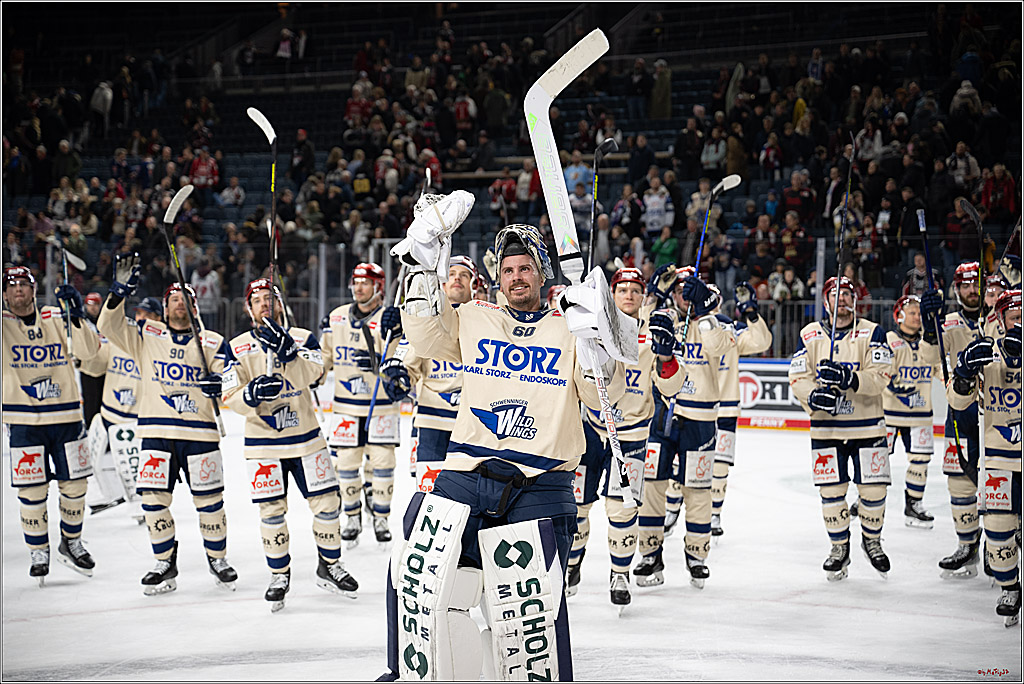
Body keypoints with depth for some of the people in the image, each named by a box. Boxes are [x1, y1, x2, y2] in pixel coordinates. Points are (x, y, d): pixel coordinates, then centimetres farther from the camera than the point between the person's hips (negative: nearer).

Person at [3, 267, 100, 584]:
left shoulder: (56, 319, 3)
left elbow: (88, 350, -7)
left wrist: (76, 316, -22)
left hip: (66, 415, 2)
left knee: (74, 485, 8)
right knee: (33, 490, -2)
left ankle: (71, 543, 28)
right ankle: (38, 552, 15)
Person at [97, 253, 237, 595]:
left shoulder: (212, 343, 7)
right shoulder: (147, 336, 9)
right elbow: (110, 327, -2)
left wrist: (220, 386, -20)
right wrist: (120, 291, -14)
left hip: (200, 432, -1)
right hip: (156, 433, 1)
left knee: (209, 500, 0)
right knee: (154, 499, -1)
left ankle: (217, 559, 19)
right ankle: (165, 564, 14)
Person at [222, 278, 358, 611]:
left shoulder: (303, 338, -1)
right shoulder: (238, 347, -2)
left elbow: (312, 375, -20)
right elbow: (232, 398, -7)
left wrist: (286, 350, -35)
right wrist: (251, 394, -29)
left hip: (305, 438, 1)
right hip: (263, 443, -1)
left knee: (327, 503, 2)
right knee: (271, 511, -1)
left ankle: (329, 566, 22)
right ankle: (279, 576, 16)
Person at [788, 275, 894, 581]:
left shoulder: (872, 333, -1)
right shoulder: (809, 335, 4)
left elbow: (880, 378, -11)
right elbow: (797, 378, 1)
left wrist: (849, 379, -28)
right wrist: (814, 396, -19)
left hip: (867, 426, -1)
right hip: (826, 427, 1)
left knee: (873, 489, -1)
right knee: (831, 490, 0)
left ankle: (872, 540, 25)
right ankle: (839, 547, 20)